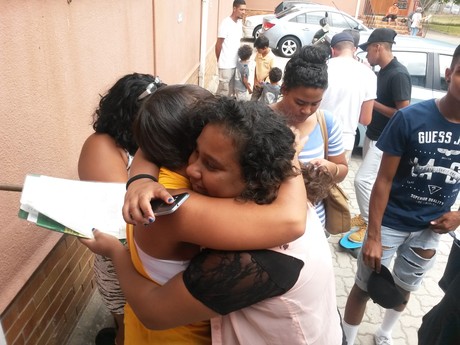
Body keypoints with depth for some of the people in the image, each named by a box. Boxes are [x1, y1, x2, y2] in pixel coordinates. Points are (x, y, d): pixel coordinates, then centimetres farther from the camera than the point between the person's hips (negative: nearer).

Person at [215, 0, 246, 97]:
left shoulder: (239, 23, 9)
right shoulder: (226, 24, -15)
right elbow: (218, 44, -11)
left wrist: (238, 58, 14)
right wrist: (219, 60, -1)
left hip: (236, 63, 8)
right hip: (226, 65, -8)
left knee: (231, 90, 14)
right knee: (223, 91, -2)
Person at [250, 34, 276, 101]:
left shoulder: (271, 57, -19)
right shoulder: (258, 54, -3)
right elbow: (256, 67, 6)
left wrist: (265, 82, -19)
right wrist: (255, 80, 1)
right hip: (257, 83, 5)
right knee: (253, 101, 12)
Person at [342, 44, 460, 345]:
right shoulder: (411, 118, -18)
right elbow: (384, 179, -14)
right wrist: (373, 236, -16)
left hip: (431, 228, 4)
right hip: (391, 221, -4)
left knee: (404, 288, 23)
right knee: (364, 287, 9)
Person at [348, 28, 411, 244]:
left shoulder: (398, 75, -21)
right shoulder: (383, 71, 7)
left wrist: (372, 103, -19)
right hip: (373, 135, 9)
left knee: (363, 180, -9)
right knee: (370, 180, 16)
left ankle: (371, 225, 6)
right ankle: (366, 216, 31)